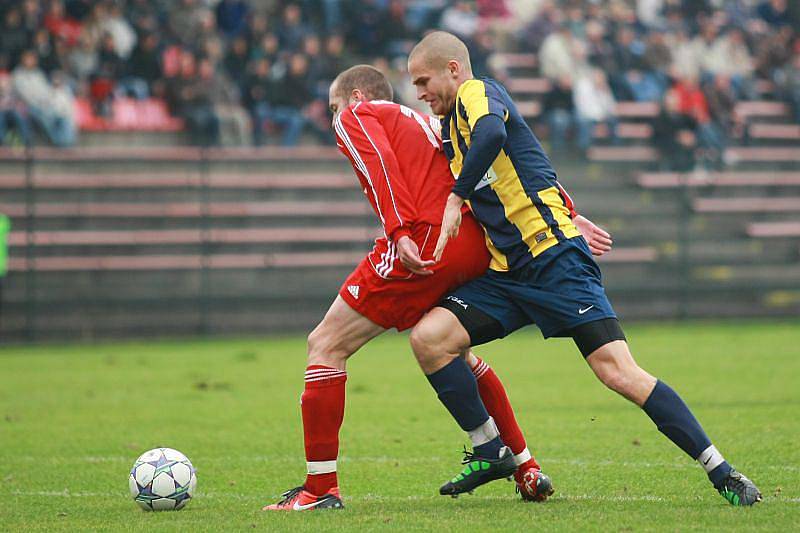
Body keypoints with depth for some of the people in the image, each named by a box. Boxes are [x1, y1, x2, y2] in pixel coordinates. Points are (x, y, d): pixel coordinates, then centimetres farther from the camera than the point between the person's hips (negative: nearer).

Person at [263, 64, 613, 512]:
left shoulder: (356, 117, 13)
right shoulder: (427, 123, 33)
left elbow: (380, 162, -9)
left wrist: (400, 230, -21)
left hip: (423, 244, -8)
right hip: (478, 250, 8)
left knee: (327, 345, 1)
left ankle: (321, 489, -4)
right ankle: (527, 469, 30)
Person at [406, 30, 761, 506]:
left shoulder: (477, 92, -4)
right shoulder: (452, 128, 23)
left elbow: (492, 133, -28)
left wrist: (457, 198, -20)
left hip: (553, 253, -9)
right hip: (506, 273, 9)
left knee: (618, 372, -15)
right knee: (428, 336, -8)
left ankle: (720, 471, -11)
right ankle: (492, 453, 2)